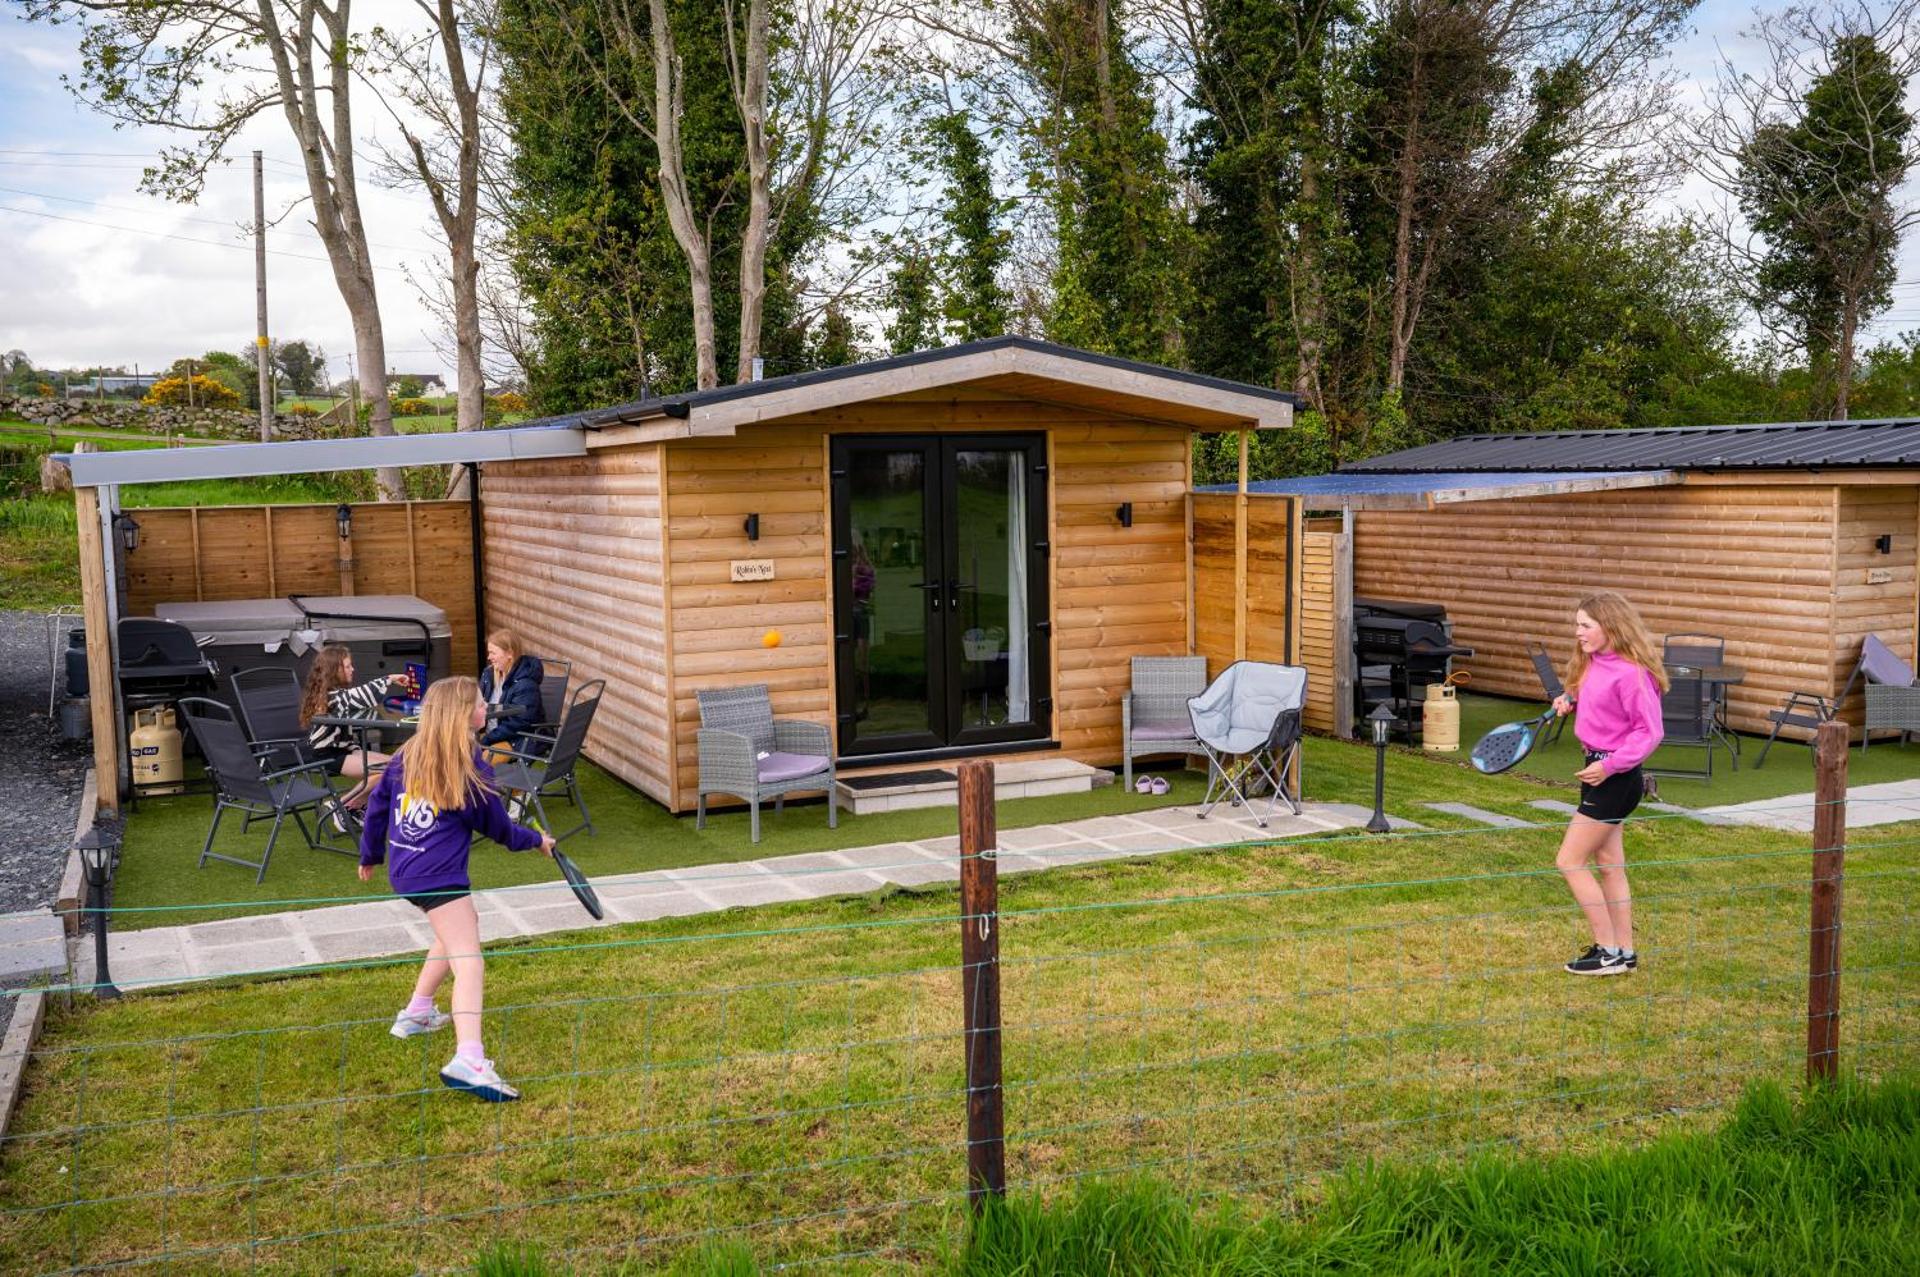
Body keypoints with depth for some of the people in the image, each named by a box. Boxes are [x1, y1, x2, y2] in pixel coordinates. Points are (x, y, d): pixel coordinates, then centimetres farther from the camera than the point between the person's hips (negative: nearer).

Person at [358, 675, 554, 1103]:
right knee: (467, 961, -18)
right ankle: (468, 1059, -35)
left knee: (455, 934, 32)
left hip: (404, 870, 8)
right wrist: (536, 840, 19)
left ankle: (417, 1012, 39)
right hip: (439, 876, -8)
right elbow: (497, 826, 1)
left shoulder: (410, 754, 10)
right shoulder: (470, 765, -8)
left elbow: (378, 803, 16)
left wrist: (370, 855, 29)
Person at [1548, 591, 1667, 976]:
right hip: (1599, 771, 9)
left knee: (1570, 861, -5)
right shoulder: (1592, 665, 6)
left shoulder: (1631, 673, -21)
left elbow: (1649, 732, -20)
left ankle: (1608, 952, 4)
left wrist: (1610, 765, -23)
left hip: (1616, 779, -9)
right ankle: (1624, 952, 23)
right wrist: (1569, 700, 2)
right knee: (1609, 867, 14)